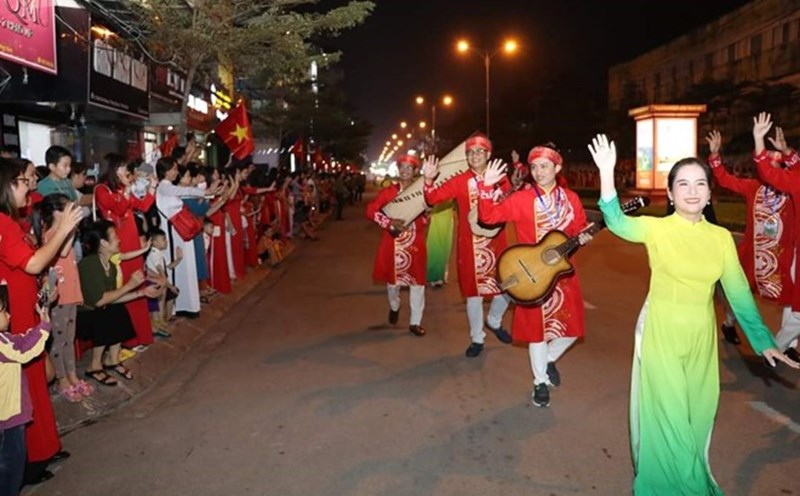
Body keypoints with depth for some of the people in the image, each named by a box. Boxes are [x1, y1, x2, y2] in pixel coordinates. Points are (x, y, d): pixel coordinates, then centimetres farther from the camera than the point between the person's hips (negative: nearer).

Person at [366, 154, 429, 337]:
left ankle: (415, 322, 10)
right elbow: (370, 211, -8)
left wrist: (409, 224, -18)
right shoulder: (388, 191, -1)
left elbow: (425, 218, 2)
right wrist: (390, 222, -21)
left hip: (415, 243, 0)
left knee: (417, 281, 0)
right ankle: (394, 307, 43)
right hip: (393, 243, 0)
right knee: (392, 278, 12)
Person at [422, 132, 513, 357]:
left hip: (496, 242, 2)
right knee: (473, 291, 5)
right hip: (470, 244, -2)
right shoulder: (459, 181, -4)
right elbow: (433, 198, -10)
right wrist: (429, 180, -28)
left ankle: (494, 321, 39)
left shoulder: (500, 178, 2)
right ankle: (477, 338, 20)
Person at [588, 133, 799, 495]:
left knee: (697, 414, 15)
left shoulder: (721, 237, 1)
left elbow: (738, 291, 5)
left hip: (701, 336, 4)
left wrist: (763, 340, 3)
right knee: (667, 414, 5)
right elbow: (617, 222, -29)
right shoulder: (656, 228, -10)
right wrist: (607, 173, -42)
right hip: (661, 332, -4)